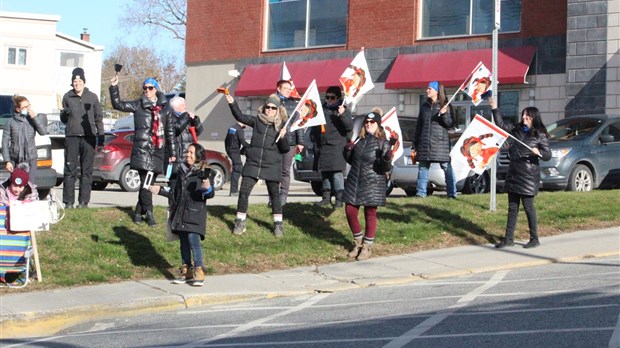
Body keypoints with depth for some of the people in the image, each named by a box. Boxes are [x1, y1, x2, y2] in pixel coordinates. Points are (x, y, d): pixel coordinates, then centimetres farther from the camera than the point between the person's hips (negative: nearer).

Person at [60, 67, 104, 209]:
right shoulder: (67, 97, 8)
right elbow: (63, 119, 12)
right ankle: (68, 201, -1)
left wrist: (101, 135, 3)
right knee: (70, 170, -3)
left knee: (86, 171, 1)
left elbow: (98, 117, 11)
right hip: (72, 137, 0)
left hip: (88, 137, 0)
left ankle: (84, 201, 5)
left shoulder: (92, 97, 8)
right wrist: (64, 113, -11)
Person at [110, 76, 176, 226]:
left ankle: (139, 212, 14)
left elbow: (170, 131, 14)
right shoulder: (138, 105, 7)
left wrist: (173, 152, 12)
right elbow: (118, 104, 1)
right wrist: (114, 87, -12)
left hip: (158, 151, 3)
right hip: (142, 149, -3)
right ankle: (149, 213, -7)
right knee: (146, 181, -12)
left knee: (149, 182, 4)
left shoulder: (165, 109, 12)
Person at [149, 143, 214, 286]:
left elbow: (210, 194, -12)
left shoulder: (203, 173, -5)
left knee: (193, 241, -14)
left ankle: (199, 273, -9)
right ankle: (186, 272, 17)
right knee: (184, 243, 9)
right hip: (180, 213, 6)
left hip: (195, 213, -6)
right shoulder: (181, 171, 14)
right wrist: (160, 191, 19)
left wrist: (207, 188, -32)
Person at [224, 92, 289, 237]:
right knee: (243, 192, -2)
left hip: (272, 166, -2)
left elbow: (285, 149, -1)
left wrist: (283, 137, -19)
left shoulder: (281, 126, 1)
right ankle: (240, 222, 10)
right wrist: (232, 103, -11)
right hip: (252, 164, 2)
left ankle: (278, 224, 17)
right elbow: (240, 116, 0)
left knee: (274, 194, 6)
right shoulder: (257, 121, 6)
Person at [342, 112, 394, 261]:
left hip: (372, 185, -5)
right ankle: (358, 243, 27)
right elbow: (352, 160, 20)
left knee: (370, 215, 3)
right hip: (354, 182, 6)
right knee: (350, 212, 6)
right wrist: (347, 151, 0)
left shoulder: (383, 143, -7)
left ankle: (367, 247, 17)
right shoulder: (360, 140, 9)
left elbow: (386, 168, -12)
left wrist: (387, 159, -33)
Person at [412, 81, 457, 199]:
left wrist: (444, 114, -22)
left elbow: (450, 124, -3)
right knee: (423, 167, 5)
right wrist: (414, 144, 17)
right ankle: (421, 192, 10)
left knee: (447, 167, -5)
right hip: (424, 142, 5)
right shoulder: (424, 107, 16)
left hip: (440, 141, -5)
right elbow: (419, 126, 18)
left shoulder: (444, 106, 2)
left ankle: (452, 193, -2)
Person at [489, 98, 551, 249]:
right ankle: (508, 238, 11)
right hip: (513, 173, 6)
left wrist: (538, 153, -25)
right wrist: (494, 109, 10)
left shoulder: (540, 135, -4)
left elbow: (548, 155, -6)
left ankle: (534, 239, 7)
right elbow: (501, 124, 18)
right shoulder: (517, 130, 12)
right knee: (512, 208, 8)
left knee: (528, 207, -2)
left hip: (528, 176, -6)